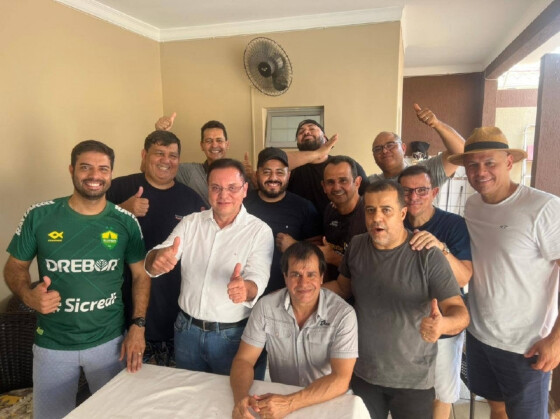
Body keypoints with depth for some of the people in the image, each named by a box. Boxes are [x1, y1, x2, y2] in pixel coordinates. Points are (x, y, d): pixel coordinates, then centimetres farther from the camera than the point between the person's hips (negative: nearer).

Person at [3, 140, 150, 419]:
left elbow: (140, 274, 0)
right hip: (52, 344, 0)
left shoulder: (126, 222, -8)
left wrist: (138, 325, -8)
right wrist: (28, 295, -19)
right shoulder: (39, 216, -10)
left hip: (109, 341, 1)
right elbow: (15, 267, 2)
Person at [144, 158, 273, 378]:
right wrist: (158, 258, -33)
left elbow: (258, 278, -20)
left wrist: (245, 288, -44)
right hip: (187, 330, 3)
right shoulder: (190, 222, 0)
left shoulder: (260, 231, -9)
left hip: (233, 335, -3)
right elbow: (152, 264, -8)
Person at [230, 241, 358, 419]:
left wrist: (289, 403, -28)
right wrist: (241, 398, -24)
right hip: (279, 396, 1)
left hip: (328, 403, 0)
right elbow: (244, 360, -5)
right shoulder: (266, 307, -9)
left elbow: (341, 379, -18)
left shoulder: (343, 314, -15)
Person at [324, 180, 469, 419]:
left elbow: (460, 312, -20)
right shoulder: (356, 246, -5)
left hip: (413, 380, -3)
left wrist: (442, 324, -42)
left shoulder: (428, 256, -18)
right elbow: (343, 287, 9)